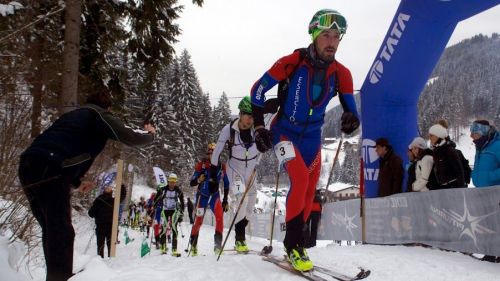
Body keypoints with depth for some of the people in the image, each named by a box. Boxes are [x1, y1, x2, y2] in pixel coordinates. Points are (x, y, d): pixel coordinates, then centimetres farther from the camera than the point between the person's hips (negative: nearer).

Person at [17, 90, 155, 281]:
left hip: (29, 165, 8)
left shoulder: (74, 114, 33)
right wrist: (149, 135, 21)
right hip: (49, 170, -8)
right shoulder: (101, 115, 10)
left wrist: (77, 182, 46)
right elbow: (131, 139, -1)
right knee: (62, 232, -7)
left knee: (52, 230, 16)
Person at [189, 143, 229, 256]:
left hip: (214, 195, 2)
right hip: (202, 195, -1)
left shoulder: (221, 166, -7)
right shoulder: (201, 164, -14)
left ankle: (218, 244, -12)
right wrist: (198, 180, -35)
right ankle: (193, 245, 21)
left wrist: (225, 200, 4)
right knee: (198, 220, 1)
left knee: (219, 216, -20)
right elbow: (191, 183, -13)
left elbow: (226, 183, 5)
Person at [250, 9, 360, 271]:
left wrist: (351, 118, -26)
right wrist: (259, 127, -15)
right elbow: (258, 90, -10)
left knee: (309, 190, 7)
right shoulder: (292, 62, -18)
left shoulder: (341, 74, -8)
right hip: (284, 130, -5)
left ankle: (295, 243, 25)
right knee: (301, 178, -23)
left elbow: (349, 107, -1)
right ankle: (293, 243, -9)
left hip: (312, 137, 5)